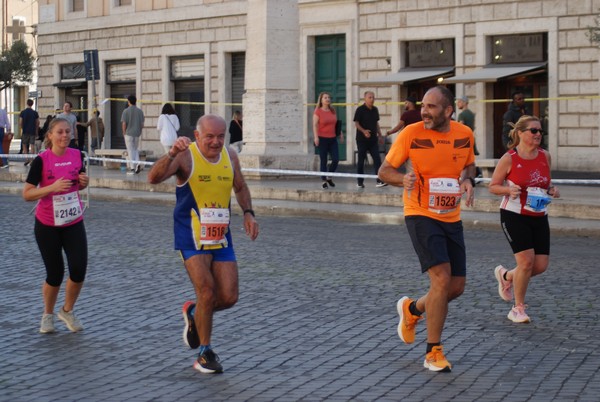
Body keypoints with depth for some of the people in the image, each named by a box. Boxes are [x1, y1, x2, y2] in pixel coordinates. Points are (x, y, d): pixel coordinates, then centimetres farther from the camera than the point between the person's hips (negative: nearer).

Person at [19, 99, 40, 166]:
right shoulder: (35, 113, 0)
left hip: (25, 131, -1)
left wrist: (22, 128, 13)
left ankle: (27, 158, 0)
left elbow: (20, 122, -5)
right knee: (32, 145, 1)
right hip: (33, 131, 1)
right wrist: (36, 131, 14)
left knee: (24, 145, 10)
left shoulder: (23, 112, -3)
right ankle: (32, 160, -3)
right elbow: (37, 123, 2)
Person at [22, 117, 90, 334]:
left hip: (74, 223, 3)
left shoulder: (77, 155, -2)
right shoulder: (41, 160, -13)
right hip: (47, 226, -3)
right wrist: (52, 187, -27)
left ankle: (67, 311, 20)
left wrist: (84, 182, -7)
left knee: (79, 270, -6)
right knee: (55, 274, 2)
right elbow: (27, 194, -14)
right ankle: (48, 315, 29)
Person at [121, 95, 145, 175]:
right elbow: (142, 124, 3)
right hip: (137, 133, 4)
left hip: (129, 133, -4)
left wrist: (124, 132, 2)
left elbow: (124, 124, -10)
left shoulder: (126, 111, -8)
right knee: (135, 149, 16)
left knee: (130, 151, 1)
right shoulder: (140, 111, 3)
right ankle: (137, 163, -5)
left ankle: (132, 168, 0)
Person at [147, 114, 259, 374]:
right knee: (207, 293, -12)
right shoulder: (186, 156, -13)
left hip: (221, 237, 5)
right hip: (191, 238, -5)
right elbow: (153, 178, -28)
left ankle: (193, 314, 32)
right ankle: (204, 354, 7)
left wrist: (248, 213, 6)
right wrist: (172, 154, -44)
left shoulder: (230, 156, 4)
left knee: (229, 298, 1)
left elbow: (240, 188, 21)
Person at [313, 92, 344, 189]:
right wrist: (316, 137, -21)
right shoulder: (318, 111, -5)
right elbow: (315, 125, -10)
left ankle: (329, 177, 20)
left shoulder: (333, 111, 11)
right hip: (322, 139, -5)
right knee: (324, 161, 0)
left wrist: (340, 134, 16)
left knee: (336, 159, -2)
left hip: (333, 139, 5)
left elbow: (336, 123, 21)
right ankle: (324, 181, 9)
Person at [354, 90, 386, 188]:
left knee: (377, 159, -4)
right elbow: (356, 123, -10)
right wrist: (363, 131, -24)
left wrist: (379, 134, 14)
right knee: (361, 160, 4)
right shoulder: (360, 109, -8)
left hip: (373, 139, 5)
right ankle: (360, 182, 12)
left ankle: (380, 181, -6)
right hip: (362, 139, -5)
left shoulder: (375, 109, 10)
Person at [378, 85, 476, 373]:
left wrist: (468, 180, -4)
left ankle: (412, 309, 37)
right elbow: (385, 170, -3)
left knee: (457, 287, 7)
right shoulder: (411, 134, -11)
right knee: (442, 279, -18)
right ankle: (433, 354, -6)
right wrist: (403, 179, -25)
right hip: (421, 216, -5)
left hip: (451, 219, 5)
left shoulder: (464, 134, 0)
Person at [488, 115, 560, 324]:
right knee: (526, 261, -13)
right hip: (514, 216, -5)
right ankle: (518, 308, 7)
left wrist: (552, 190, -3)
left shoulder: (545, 156, 5)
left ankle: (506, 276, 30)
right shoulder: (509, 159, -9)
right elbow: (493, 186, -3)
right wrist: (509, 190, -22)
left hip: (539, 217, 5)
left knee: (541, 265, 0)